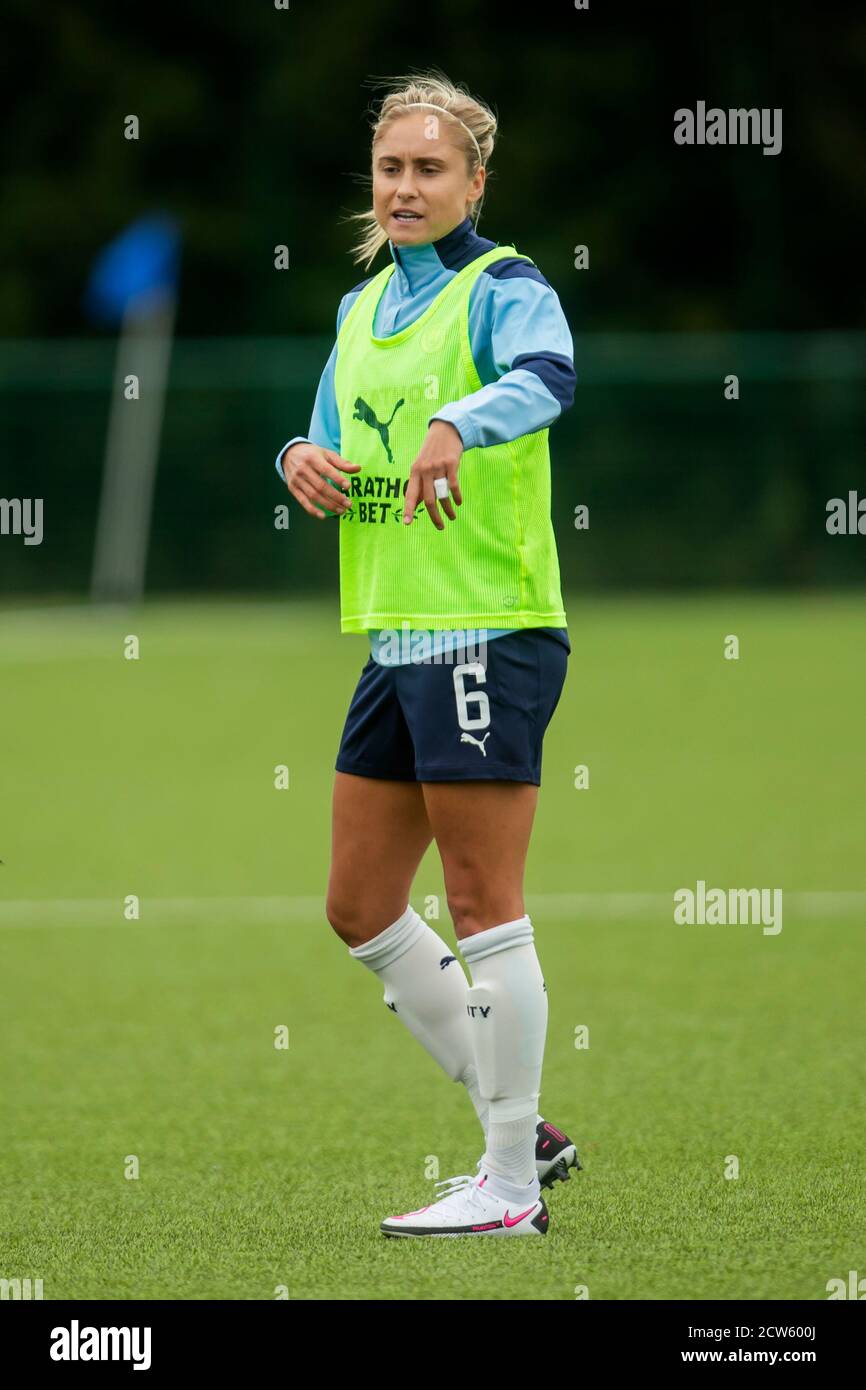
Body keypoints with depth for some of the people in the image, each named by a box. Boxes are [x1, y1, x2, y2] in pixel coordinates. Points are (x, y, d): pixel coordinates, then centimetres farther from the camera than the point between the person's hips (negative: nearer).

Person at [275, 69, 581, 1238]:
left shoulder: (504, 287, -8)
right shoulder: (364, 306, 16)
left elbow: (548, 375, -30)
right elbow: (333, 445, 22)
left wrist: (460, 425, -50)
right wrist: (303, 460, -2)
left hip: (489, 631, -9)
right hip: (395, 639, 9)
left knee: (485, 910, -5)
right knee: (360, 909, 11)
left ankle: (509, 1187, 3)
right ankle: (522, 1131, 22)